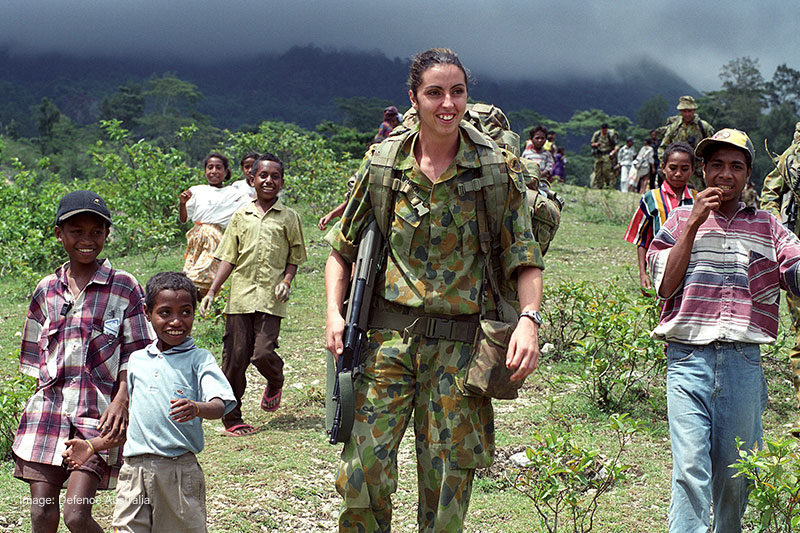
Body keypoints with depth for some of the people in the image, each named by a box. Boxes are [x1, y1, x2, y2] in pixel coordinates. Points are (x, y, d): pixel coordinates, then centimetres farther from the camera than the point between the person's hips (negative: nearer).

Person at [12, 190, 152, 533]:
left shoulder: (124, 288, 1)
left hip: (97, 414, -3)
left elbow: (134, 356, 0)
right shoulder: (46, 291, 11)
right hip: (48, 408, 3)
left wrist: (121, 401, -12)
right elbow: (37, 356, 18)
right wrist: (46, 395, 10)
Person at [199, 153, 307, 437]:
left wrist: (286, 281, -7)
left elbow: (294, 257, 11)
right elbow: (228, 258, 12)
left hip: (271, 299, -2)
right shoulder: (241, 216, 11)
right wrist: (212, 292, 3)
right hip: (240, 296, 2)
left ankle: (275, 383, 22)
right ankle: (231, 418, 11)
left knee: (263, 353, -13)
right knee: (235, 357, 0)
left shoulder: (289, 217, 8)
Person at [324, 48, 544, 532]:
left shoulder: (498, 169, -1)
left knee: (448, 479, 5)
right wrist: (335, 312, -2)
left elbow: (524, 257, -2)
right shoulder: (384, 165, 4)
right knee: (364, 468, -4)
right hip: (390, 334, 1)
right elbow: (343, 246, 12)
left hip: (459, 345, -1)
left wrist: (529, 319, -19)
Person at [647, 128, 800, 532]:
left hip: (743, 361, 2)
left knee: (736, 472, 8)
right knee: (690, 468, -13)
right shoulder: (680, 220, 12)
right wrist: (694, 223, -3)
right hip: (688, 358, -2)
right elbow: (665, 285, -1)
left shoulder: (767, 227, 15)